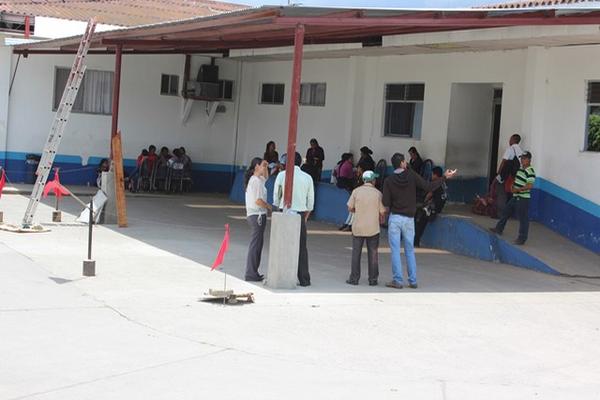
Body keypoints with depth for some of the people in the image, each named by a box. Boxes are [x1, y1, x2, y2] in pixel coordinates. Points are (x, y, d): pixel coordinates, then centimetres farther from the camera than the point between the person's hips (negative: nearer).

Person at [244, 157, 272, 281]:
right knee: (255, 244, -7)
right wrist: (270, 207, -8)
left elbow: (265, 178, 36)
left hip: (253, 215, 10)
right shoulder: (256, 181, -15)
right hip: (258, 215, -10)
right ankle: (251, 274, -4)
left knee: (258, 243, 14)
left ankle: (252, 272, 18)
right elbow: (258, 200, -21)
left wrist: (266, 168, 20)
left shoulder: (256, 179, 14)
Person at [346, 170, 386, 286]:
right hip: (373, 228, 0)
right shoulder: (378, 193, -6)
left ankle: (354, 278, 10)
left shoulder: (356, 191, -5)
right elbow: (382, 212, -3)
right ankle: (373, 279, 10)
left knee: (356, 253, 8)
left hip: (358, 227, 0)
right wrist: (381, 220, 18)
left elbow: (350, 208, -1)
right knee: (373, 254, 8)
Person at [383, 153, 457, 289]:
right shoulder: (412, 176, -5)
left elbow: (386, 203, -9)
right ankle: (413, 281, 12)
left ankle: (397, 280, -2)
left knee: (395, 250, 1)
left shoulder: (389, 181, -5)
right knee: (410, 250, 11)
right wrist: (445, 177, -2)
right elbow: (428, 187, -10)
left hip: (395, 218, -2)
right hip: (409, 218, 2)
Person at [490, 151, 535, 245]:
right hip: (515, 197, 10)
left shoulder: (530, 172, -17)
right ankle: (499, 229, 33)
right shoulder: (520, 169, 12)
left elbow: (530, 185, -25)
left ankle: (522, 238, 3)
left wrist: (517, 190, -23)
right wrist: (513, 186, 6)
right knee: (506, 212, 19)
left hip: (523, 198, -10)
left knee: (523, 218, -3)